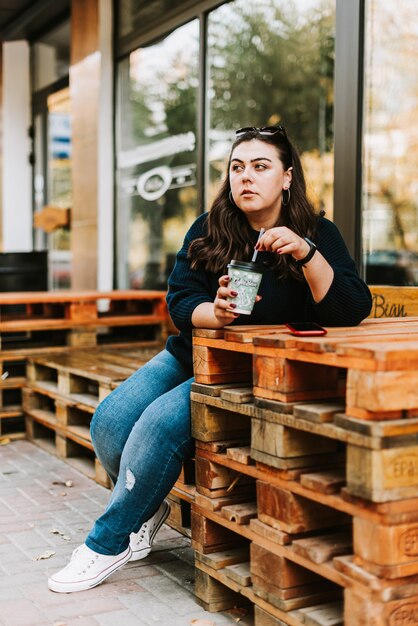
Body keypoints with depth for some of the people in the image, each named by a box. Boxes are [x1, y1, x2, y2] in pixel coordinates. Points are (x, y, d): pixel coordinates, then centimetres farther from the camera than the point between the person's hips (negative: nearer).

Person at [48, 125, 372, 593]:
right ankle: (146, 511, 14)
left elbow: (353, 310, -18)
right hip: (190, 356, 5)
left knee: (161, 423, -27)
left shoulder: (317, 234, -5)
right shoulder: (208, 231, 4)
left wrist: (305, 253, -32)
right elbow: (179, 300, -3)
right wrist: (215, 313, -26)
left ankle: (107, 544, -8)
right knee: (110, 421, -16)